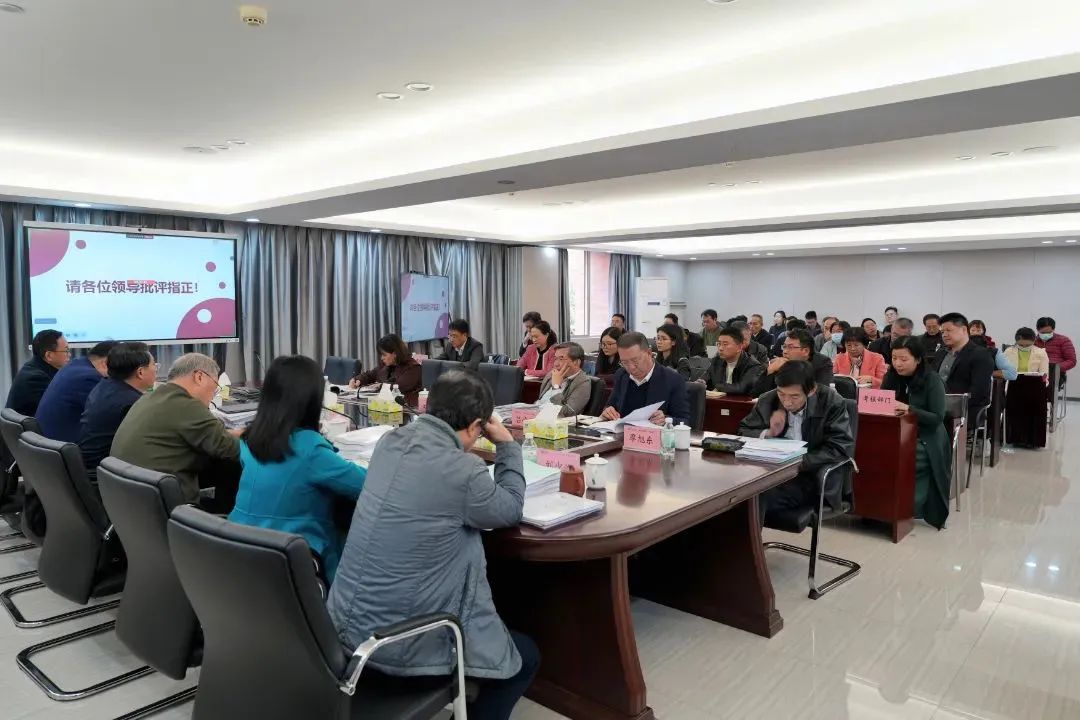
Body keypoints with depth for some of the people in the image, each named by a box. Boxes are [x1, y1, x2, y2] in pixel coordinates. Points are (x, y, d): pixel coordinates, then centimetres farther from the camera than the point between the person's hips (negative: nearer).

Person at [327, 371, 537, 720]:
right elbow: (510, 510, -1)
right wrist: (508, 445, 9)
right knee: (526, 656, 14)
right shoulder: (463, 472, -23)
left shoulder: (390, 442, -2)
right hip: (396, 644, -8)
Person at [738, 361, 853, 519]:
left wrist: (800, 462, -24)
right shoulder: (767, 401, 2)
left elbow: (842, 448, -14)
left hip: (812, 479, -4)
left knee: (756, 497, -29)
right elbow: (743, 432, 11)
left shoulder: (832, 402, -8)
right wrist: (768, 434, -10)